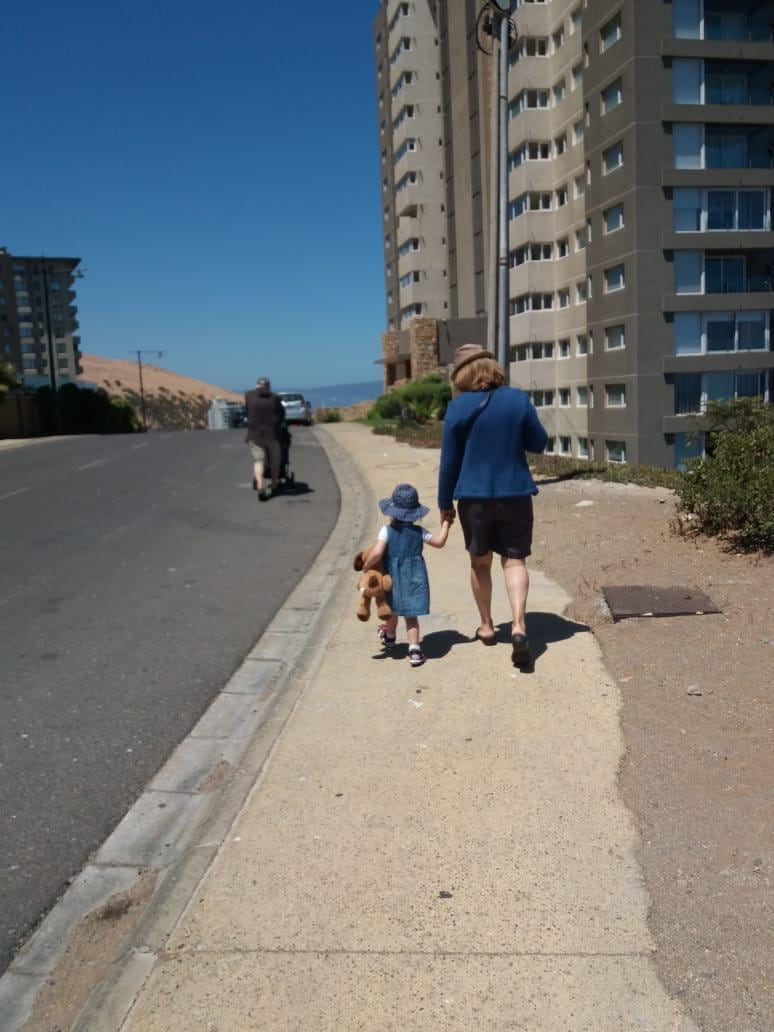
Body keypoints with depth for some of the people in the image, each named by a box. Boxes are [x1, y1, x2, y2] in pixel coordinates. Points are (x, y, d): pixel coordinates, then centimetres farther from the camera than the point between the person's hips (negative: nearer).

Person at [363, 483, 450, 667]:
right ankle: (414, 649, -8)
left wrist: (366, 567, -6)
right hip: (414, 578, 0)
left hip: (393, 578, 0)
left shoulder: (387, 530, -12)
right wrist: (445, 525, 18)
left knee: (392, 610, 22)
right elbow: (439, 542, 5)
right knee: (411, 614, 3)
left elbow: (377, 553, -22)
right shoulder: (419, 531, -5)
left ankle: (390, 636, 48)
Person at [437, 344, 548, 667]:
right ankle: (518, 625, -14)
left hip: (474, 496, 0)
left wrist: (445, 502, 6)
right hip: (515, 494, 1)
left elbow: (449, 460, -3)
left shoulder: (458, 407, -7)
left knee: (480, 561, 16)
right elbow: (538, 443, 5)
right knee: (514, 560, 5)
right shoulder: (518, 399, -3)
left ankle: (486, 626, 26)